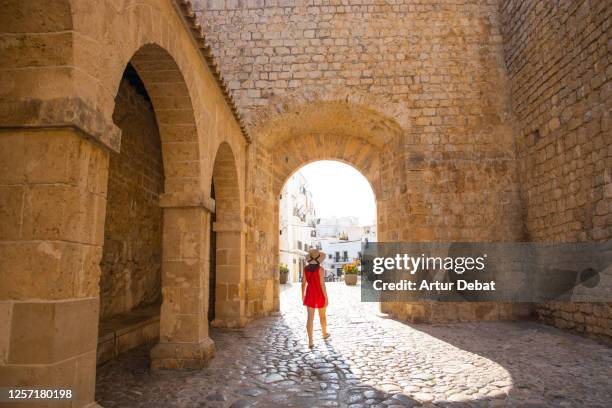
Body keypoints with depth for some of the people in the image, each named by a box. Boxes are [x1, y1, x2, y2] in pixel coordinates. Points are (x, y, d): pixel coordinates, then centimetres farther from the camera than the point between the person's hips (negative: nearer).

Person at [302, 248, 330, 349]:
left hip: (309, 294, 3)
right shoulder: (320, 269, -17)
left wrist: (302, 295, 15)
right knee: (322, 315, 20)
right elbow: (322, 284, -17)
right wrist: (326, 298, -11)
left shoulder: (306, 268, -1)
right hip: (320, 294, -3)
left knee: (310, 317, 1)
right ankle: (324, 333, 42)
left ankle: (310, 342, -6)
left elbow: (303, 283, 4)